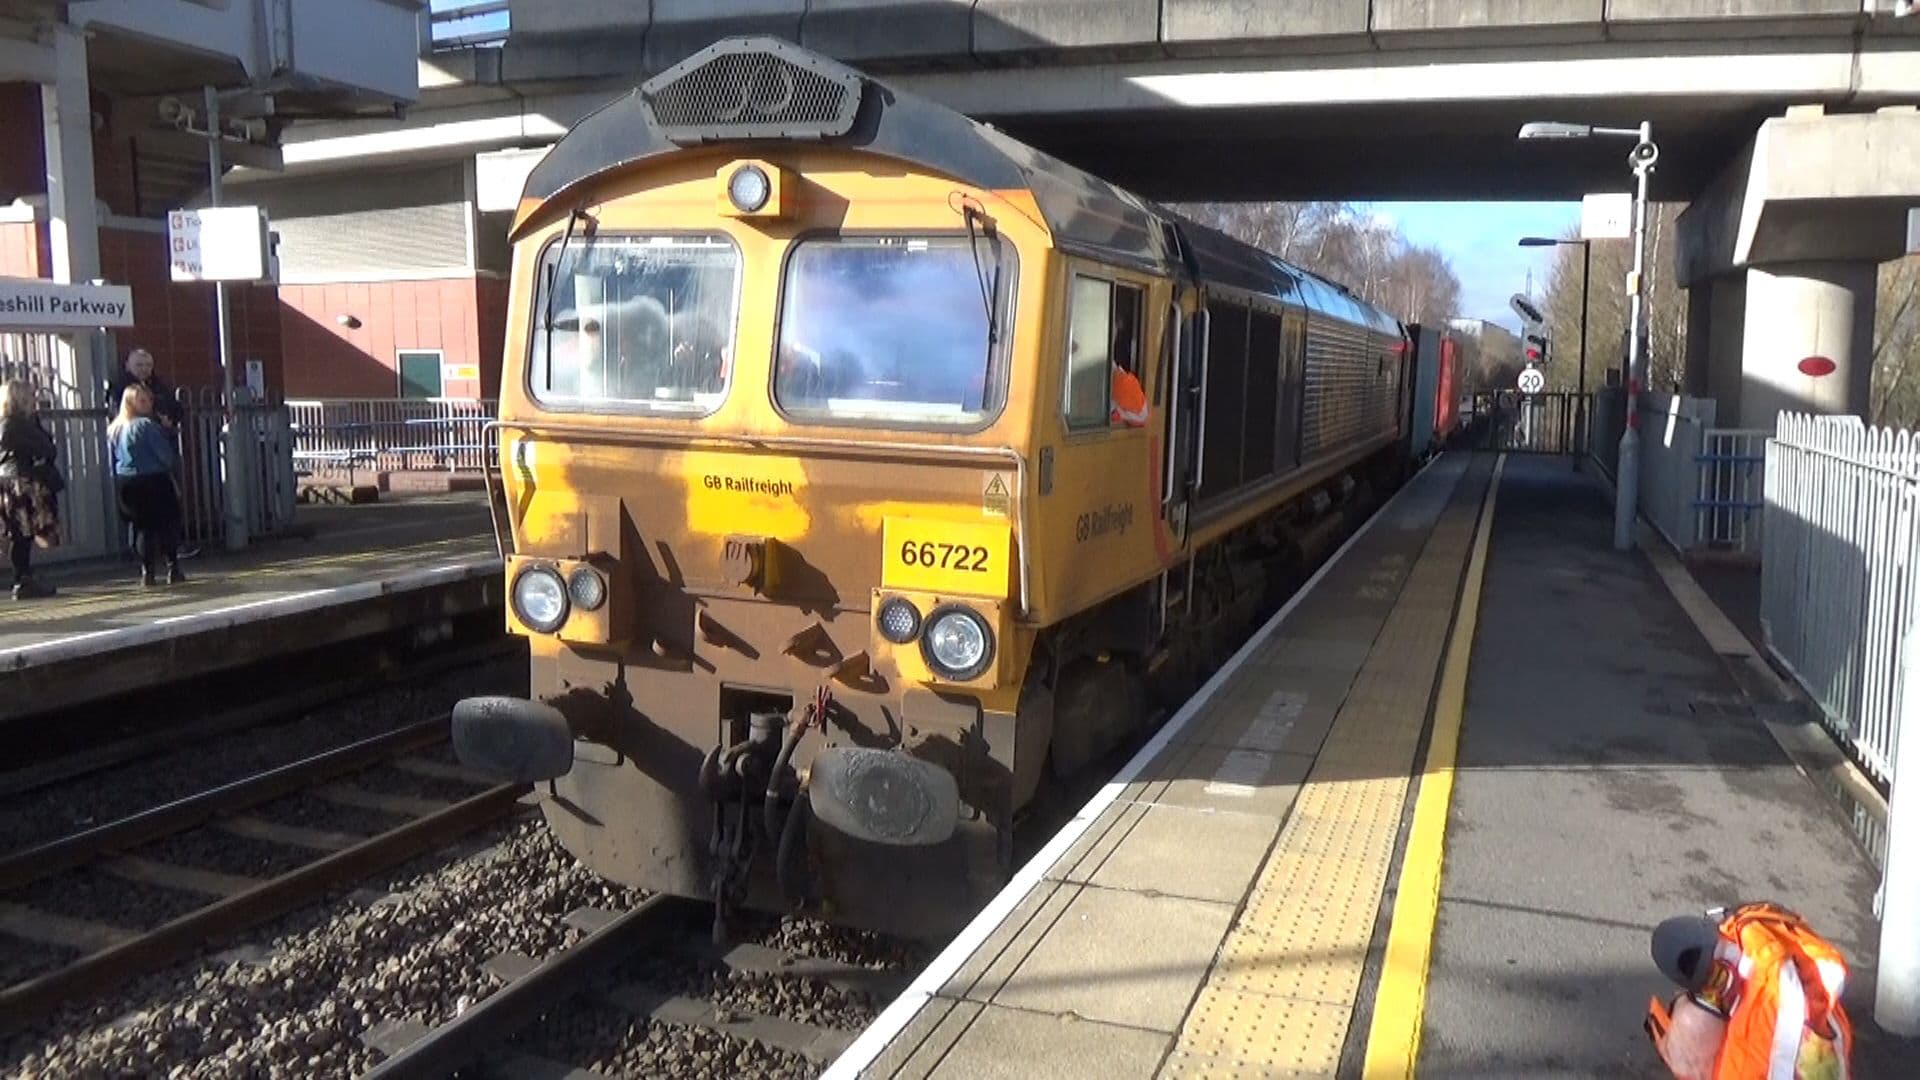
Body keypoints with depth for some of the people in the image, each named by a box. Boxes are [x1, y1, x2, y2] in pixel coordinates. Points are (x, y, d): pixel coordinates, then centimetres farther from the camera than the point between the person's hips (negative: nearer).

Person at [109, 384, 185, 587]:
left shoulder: (114, 429, 10)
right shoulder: (147, 425, -13)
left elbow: (112, 462, 12)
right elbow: (166, 455, -14)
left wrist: (118, 484, 16)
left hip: (126, 484, 6)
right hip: (153, 480, -6)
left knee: (144, 527, 12)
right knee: (168, 524, 4)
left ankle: (146, 573, 8)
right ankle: (173, 570, 0)